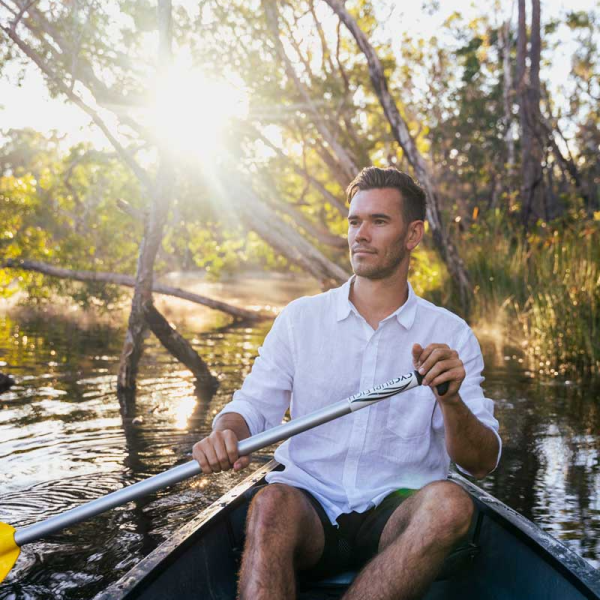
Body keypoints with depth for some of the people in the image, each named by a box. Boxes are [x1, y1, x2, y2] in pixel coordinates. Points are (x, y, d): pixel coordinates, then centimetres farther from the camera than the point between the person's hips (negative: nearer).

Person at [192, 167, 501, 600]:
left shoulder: (450, 334, 5)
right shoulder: (300, 318, 8)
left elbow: (482, 464, -1)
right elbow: (253, 404, 4)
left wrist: (451, 400, -21)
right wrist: (226, 433, -20)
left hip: (397, 514, 0)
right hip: (308, 507, 0)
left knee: (450, 504, -32)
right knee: (272, 504, -33)